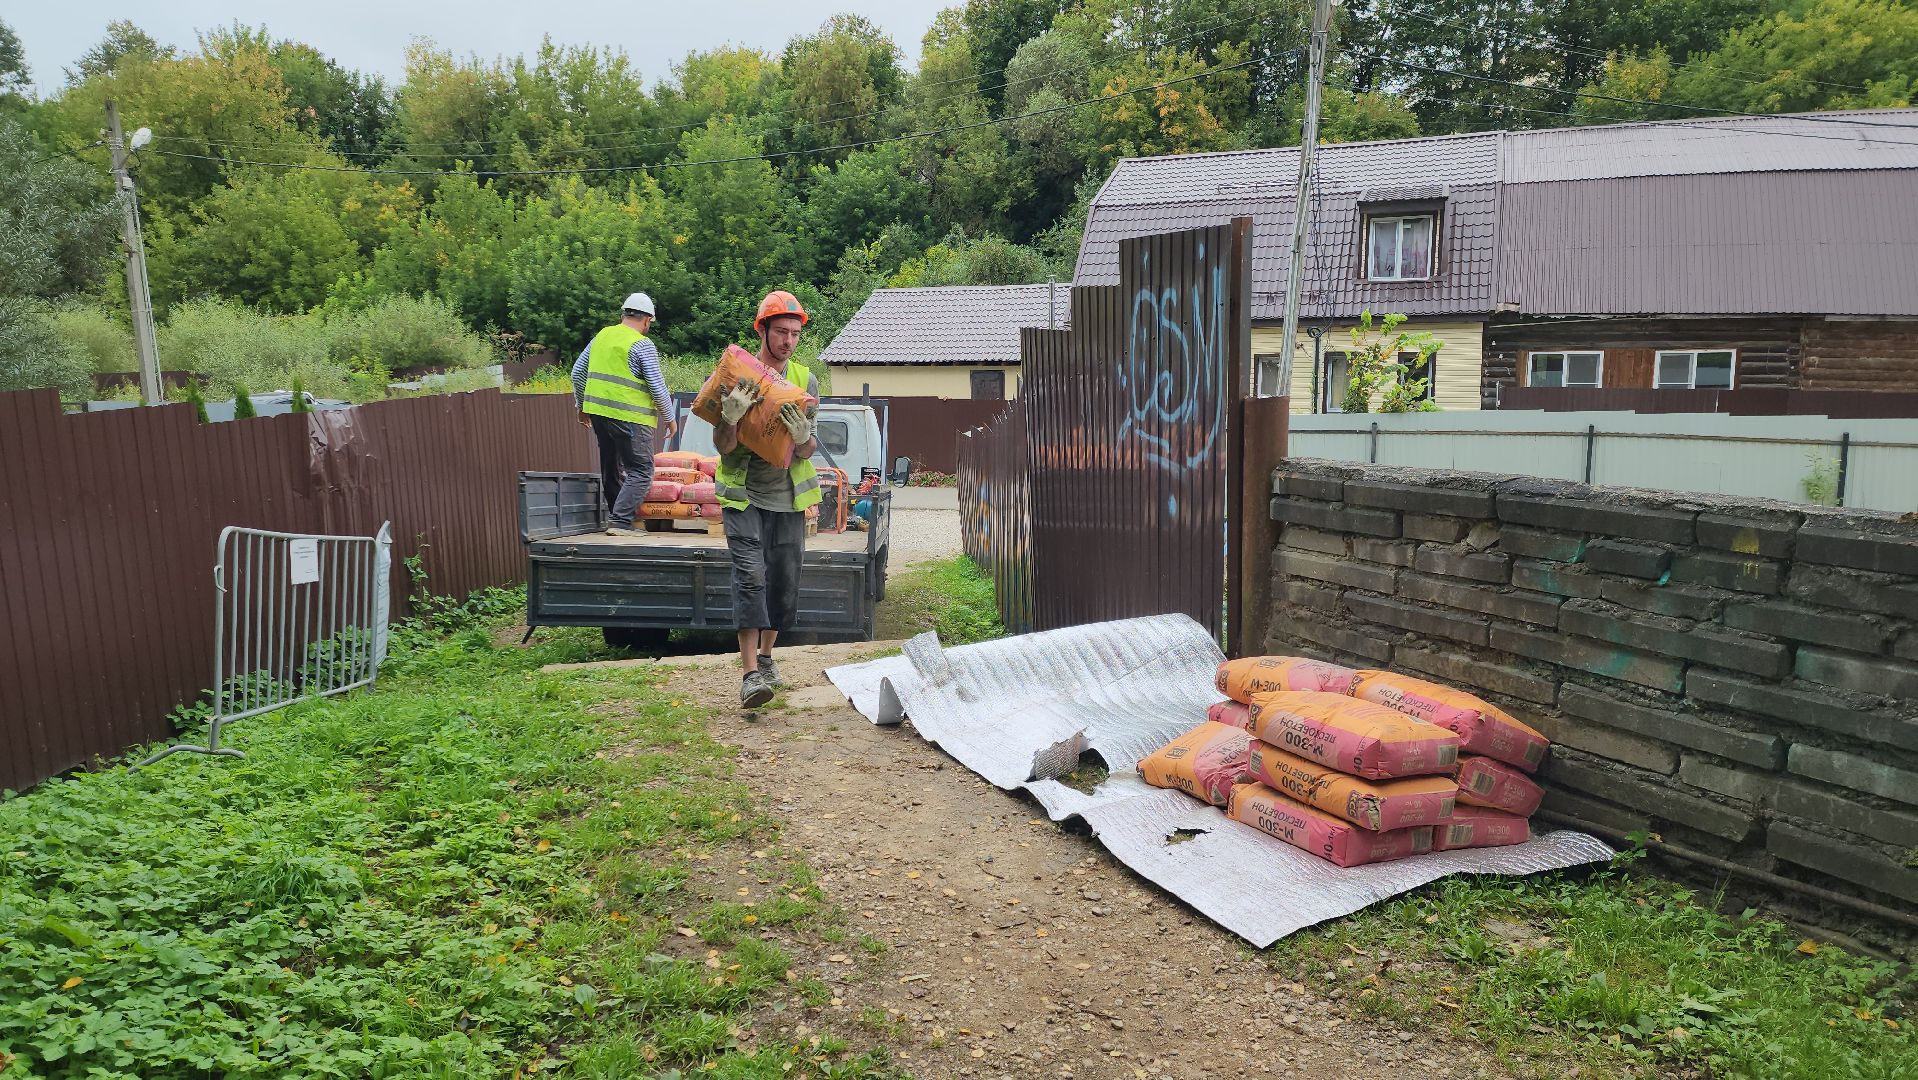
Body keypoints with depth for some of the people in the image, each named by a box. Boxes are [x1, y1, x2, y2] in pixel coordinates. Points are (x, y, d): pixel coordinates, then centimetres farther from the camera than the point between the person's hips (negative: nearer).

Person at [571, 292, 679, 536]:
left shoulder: (602, 336, 12)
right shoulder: (642, 345, -9)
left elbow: (577, 372, 18)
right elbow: (657, 387, -11)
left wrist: (582, 405, 30)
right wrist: (670, 418, 2)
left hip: (599, 413, 7)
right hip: (629, 416, -7)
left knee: (611, 468, 18)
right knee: (641, 471, -3)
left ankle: (618, 516, 25)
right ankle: (621, 522, -13)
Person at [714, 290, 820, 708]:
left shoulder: (805, 380, 1)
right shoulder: (735, 376, -7)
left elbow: (806, 452, -2)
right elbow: (723, 446, -9)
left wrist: (802, 437, -26)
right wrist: (731, 417, -30)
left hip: (788, 496, 4)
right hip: (744, 494, -3)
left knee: (784, 580, 8)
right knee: (750, 576, -15)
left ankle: (766, 655, 27)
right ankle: (750, 673, -19)